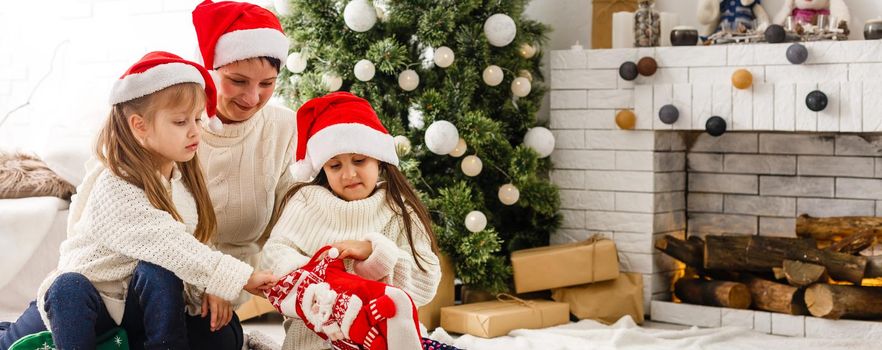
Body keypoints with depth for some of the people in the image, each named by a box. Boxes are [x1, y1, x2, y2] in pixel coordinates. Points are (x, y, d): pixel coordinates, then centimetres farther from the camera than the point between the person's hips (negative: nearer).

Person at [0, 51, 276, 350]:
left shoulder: (183, 179, 0)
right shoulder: (115, 192, -24)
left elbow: (193, 244, 4)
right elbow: (170, 246, -31)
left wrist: (209, 287, -15)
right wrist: (241, 277, -33)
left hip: (138, 304, 4)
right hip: (85, 302, -4)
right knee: (69, 288, -34)